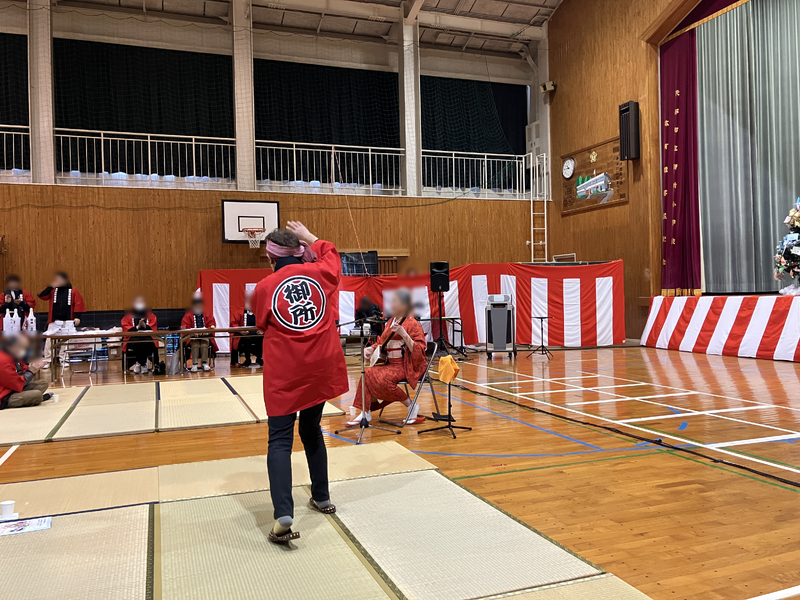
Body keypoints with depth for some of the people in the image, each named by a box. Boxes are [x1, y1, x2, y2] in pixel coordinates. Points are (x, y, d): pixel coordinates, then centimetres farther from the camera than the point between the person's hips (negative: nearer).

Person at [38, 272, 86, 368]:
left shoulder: (73, 291, 1)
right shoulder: (53, 290, 7)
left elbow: (78, 304, -2)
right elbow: (42, 296, -5)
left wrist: (77, 317, -10)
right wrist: (50, 287, -13)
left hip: (67, 321, -1)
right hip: (54, 320, 1)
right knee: (49, 340, -1)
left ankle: (63, 359, 18)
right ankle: (47, 360, 5)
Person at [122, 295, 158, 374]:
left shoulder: (151, 316, 20)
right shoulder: (128, 316, 16)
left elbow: (153, 328, 7)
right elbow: (126, 329, 2)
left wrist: (145, 326, -12)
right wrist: (137, 327, -12)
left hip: (148, 338, 1)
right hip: (132, 339, -1)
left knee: (147, 343, -36)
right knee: (137, 342, -37)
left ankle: (139, 363, -18)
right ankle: (143, 364, -20)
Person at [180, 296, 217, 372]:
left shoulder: (207, 315, 15)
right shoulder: (188, 316, 11)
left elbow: (212, 325, 6)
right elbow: (184, 327, 2)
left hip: (205, 335, 1)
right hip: (193, 337, -1)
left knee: (204, 345, -32)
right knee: (195, 345, -33)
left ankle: (204, 364, -32)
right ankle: (194, 365, -37)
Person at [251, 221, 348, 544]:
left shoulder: (263, 288, -5)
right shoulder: (318, 273, 0)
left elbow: (263, 325, 11)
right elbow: (331, 256, 24)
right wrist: (309, 237, 32)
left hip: (283, 374, -3)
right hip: (320, 368, 4)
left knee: (280, 439, -1)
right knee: (311, 430, 20)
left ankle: (283, 515, -16)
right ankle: (322, 498, 33)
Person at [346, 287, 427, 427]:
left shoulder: (412, 324, -10)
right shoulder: (391, 322, 12)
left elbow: (419, 352, -19)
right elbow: (381, 342, 24)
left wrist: (403, 334, -28)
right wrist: (370, 348, 3)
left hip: (408, 366, -7)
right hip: (391, 363, 8)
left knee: (381, 378, -27)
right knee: (369, 374, -13)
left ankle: (411, 406, -10)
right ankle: (365, 413, -7)